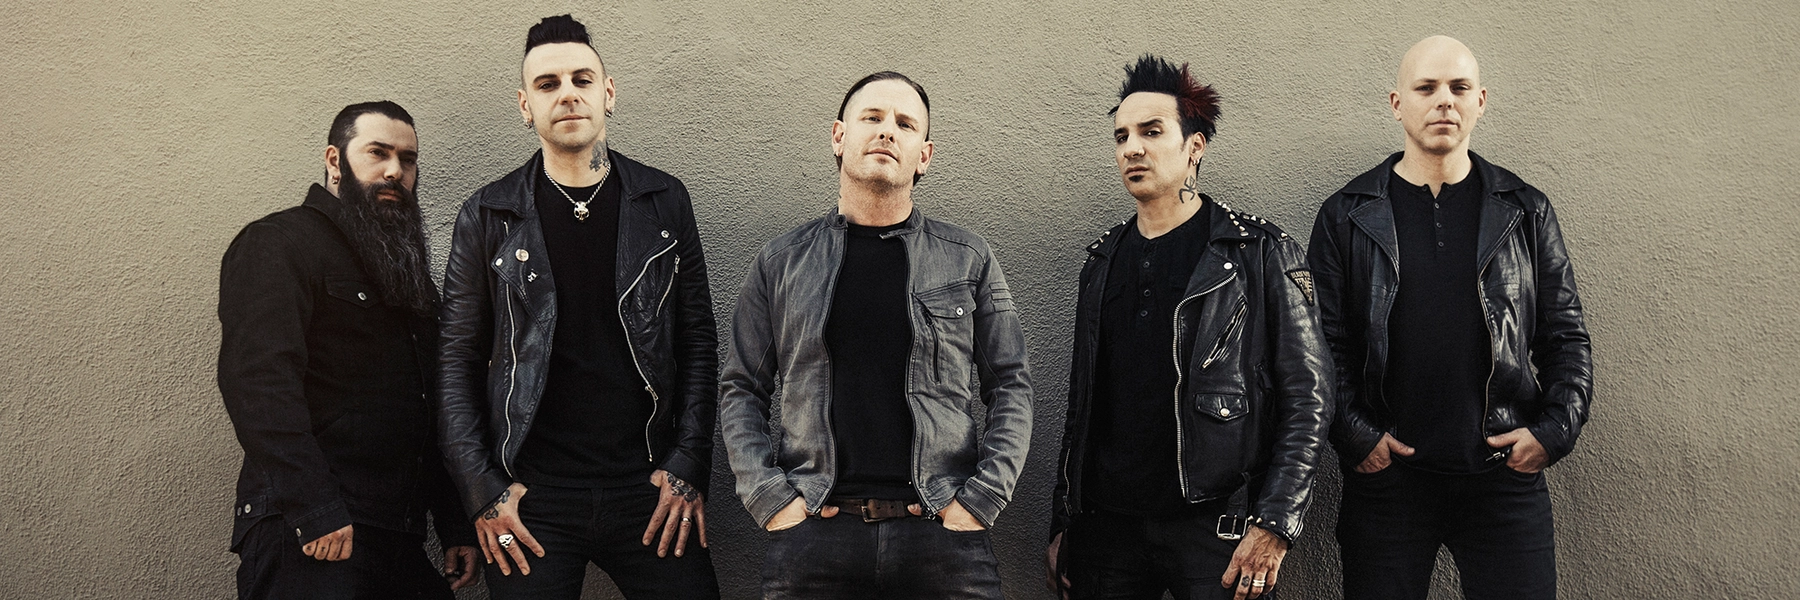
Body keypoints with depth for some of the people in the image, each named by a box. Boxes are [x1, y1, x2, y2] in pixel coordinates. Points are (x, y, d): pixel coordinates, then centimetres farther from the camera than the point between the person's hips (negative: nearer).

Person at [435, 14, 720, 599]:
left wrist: (689, 467, -2)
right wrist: (482, 491, -4)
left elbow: (698, 342, 6)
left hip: (648, 488, 1)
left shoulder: (664, 201, 5)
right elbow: (457, 364, 3)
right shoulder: (488, 216, 3)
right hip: (531, 498, 0)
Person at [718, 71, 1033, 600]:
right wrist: (768, 497, -2)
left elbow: (1011, 387, 7)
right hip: (812, 534, 0)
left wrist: (981, 497, -3)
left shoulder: (969, 261, 8)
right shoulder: (781, 262, 9)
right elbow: (740, 390, 10)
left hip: (945, 535, 0)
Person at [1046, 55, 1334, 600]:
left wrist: (1273, 526, -13)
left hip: (1216, 529, -4)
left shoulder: (1259, 254, -2)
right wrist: (1063, 526, 10)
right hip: (1108, 528, 4)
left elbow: (1308, 398, -5)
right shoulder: (1104, 261, 12)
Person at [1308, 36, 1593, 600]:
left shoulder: (1526, 212, 9)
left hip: (1506, 475, 1)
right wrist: (1353, 435, -9)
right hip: (1384, 473, -1)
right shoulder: (1347, 216, 4)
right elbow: (1326, 343, 1)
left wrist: (1556, 428, -3)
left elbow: (1565, 335, 10)